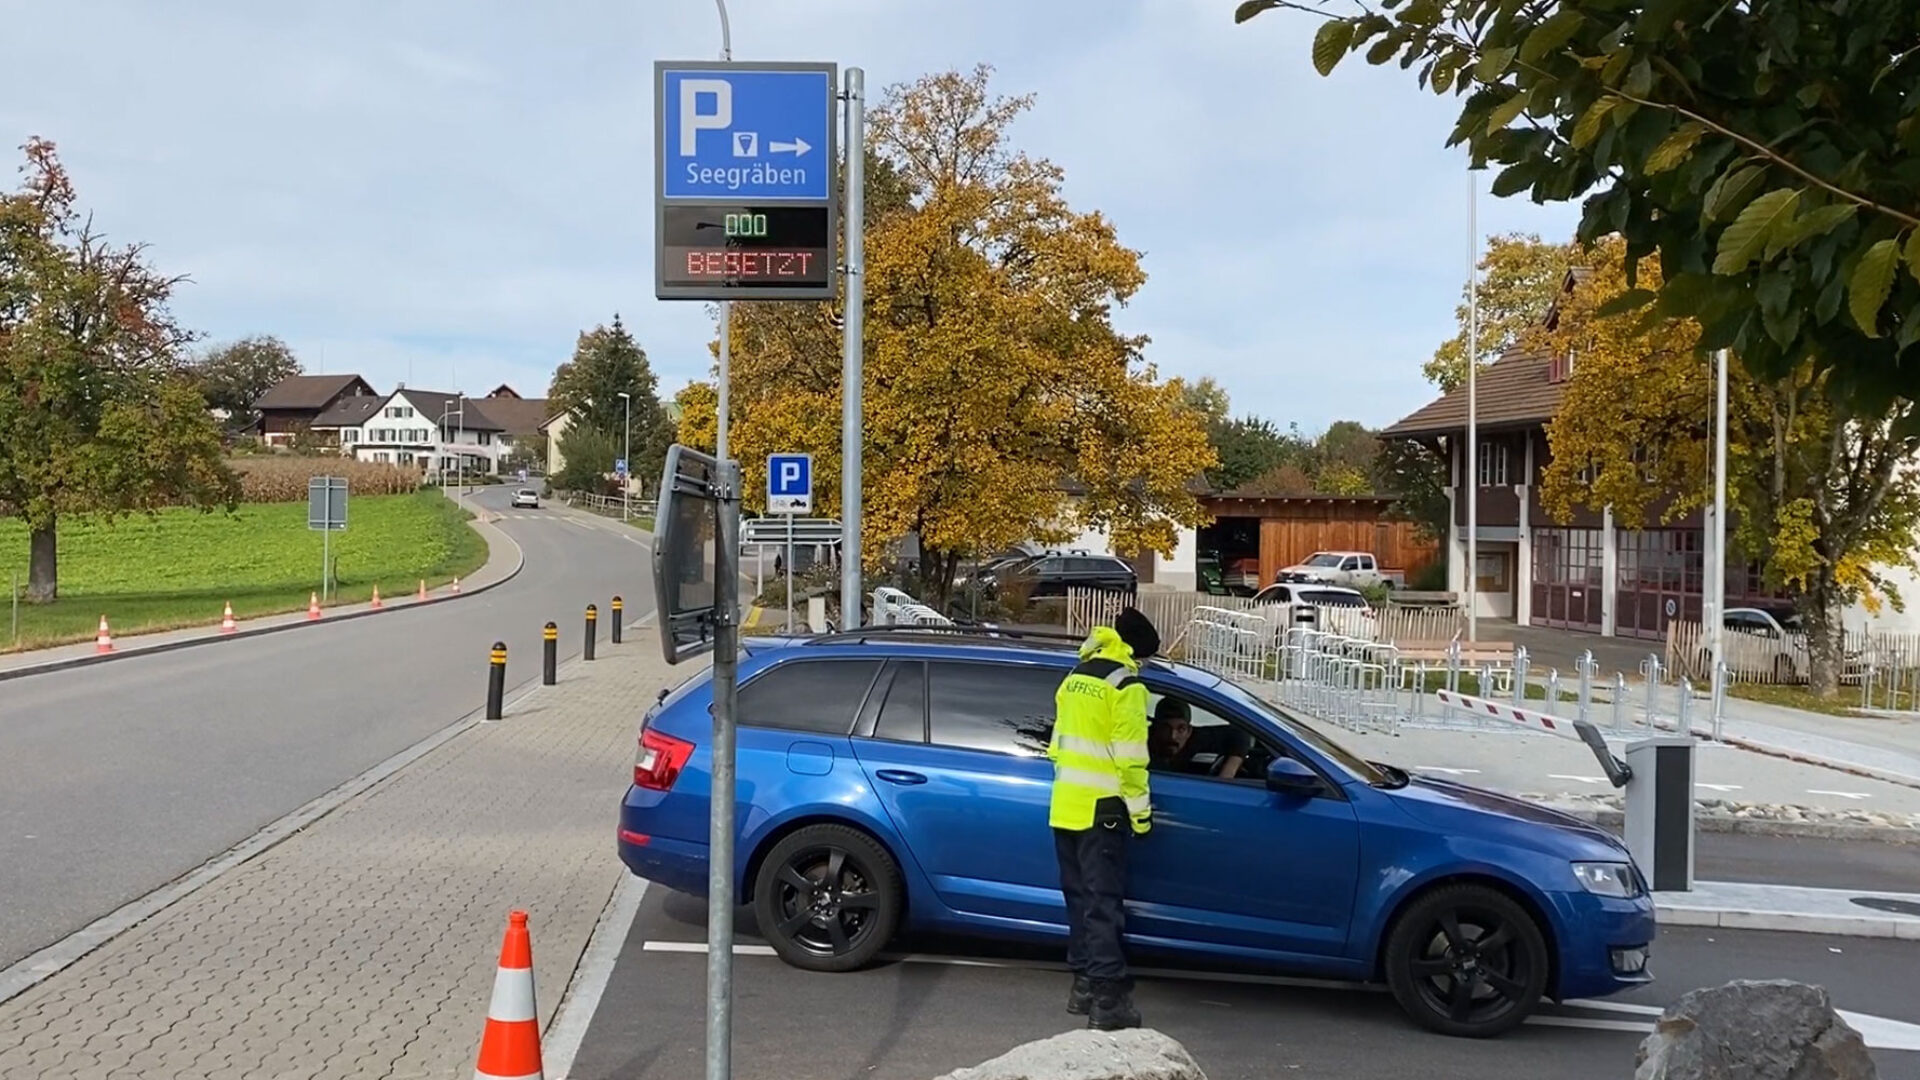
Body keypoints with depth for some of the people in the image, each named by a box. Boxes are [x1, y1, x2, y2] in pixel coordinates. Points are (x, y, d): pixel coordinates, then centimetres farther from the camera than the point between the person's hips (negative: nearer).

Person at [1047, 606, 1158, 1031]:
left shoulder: (1073, 679, 14)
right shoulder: (1125, 686, -11)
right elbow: (1129, 758, -15)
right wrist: (1140, 811, -8)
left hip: (1065, 806, 8)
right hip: (1100, 809, -8)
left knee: (1080, 897, 15)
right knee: (1104, 902, -7)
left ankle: (1084, 984, 22)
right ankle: (1109, 999, -7)